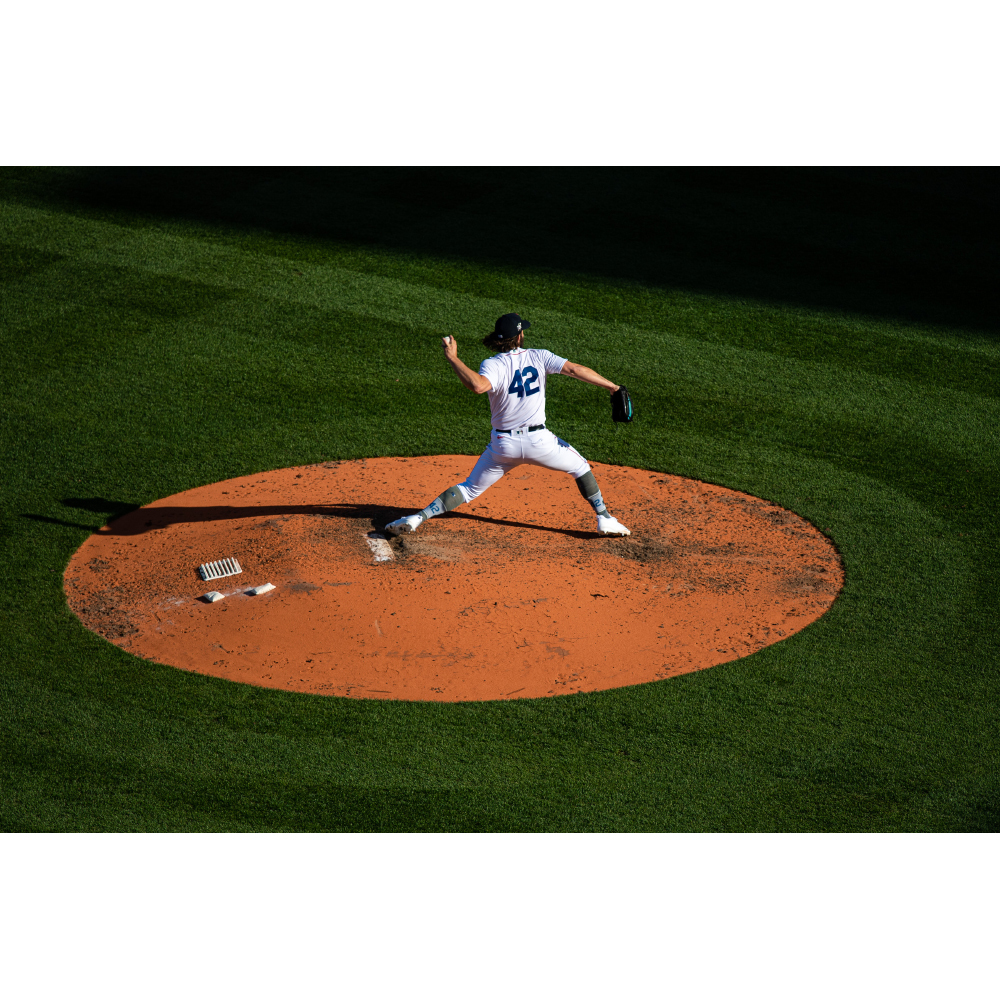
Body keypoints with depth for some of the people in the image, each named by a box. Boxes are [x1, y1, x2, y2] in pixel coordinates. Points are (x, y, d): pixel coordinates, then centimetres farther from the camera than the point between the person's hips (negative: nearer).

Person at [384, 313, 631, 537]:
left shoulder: (493, 365, -10)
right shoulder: (537, 356, -4)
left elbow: (478, 385, -32)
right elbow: (574, 369, -11)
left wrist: (453, 358, -23)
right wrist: (612, 386, -10)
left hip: (503, 444, 0)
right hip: (539, 442, 0)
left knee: (469, 488, 13)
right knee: (580, 467, 25)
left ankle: (420, 517, -1)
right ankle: (604, 518, 20)